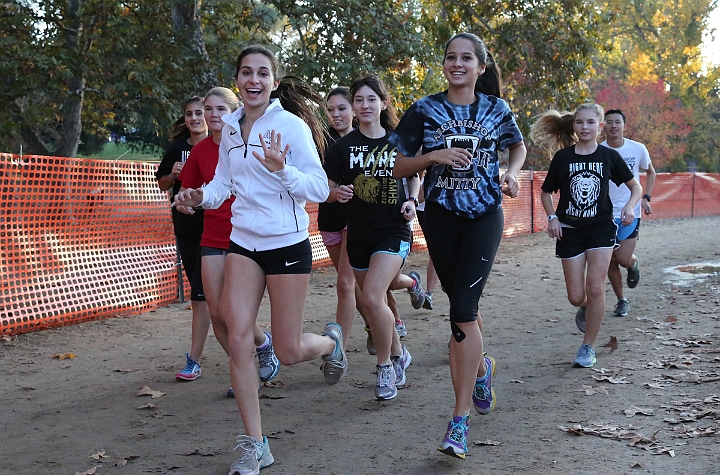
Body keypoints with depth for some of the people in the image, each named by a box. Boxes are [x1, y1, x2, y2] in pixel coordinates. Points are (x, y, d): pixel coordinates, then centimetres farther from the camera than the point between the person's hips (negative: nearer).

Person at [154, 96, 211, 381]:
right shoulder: (177, 148, 8)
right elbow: (162, 185, 16)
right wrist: (173, 175, -4)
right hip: (184, 227, 6)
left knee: (200, 293, -11)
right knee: (199, 289, 12)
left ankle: (194, 361, -8)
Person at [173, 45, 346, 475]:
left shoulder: (291, 125, -12)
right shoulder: (231, 128, 6)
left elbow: (319, 189, -13)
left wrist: (281, 169, -29)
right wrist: (201, 196, -4)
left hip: (288, 244, -5)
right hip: (243, 243, 5)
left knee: (288, 351, 2)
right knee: (238, 339, -6)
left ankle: (331, 342, 40)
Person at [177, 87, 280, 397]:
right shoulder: (201, 150, 6)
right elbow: (187, 190, 20)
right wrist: (185, 201, 1)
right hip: (212, 240, 5)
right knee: (217, 314, 0)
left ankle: (264, 343, 23)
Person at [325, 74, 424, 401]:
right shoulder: (342, 147, 0)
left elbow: (414, 178, 15)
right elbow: (327, 189, 1)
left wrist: (412, 200, -5)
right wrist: (337, 193, -21)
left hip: (393, 230, -3)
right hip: (358, 234, 3)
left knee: (372, 298, -20)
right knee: (377, 293, 14)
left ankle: (386, 367, 1)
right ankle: (398, 352, 46)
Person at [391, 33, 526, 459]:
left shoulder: (496, 109, 3)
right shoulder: (425, 110, 1)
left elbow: (518, 146, 21)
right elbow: (399, 167, 3)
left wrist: (513, 173, 1)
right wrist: (434, 156, -15)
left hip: (485, 216, -2)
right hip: (441, 216, 2)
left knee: (463, 310, -14)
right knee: (463, 308, 12)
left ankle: (461, 419, -9)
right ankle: (482, 367, 45)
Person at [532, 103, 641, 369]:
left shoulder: (609, 156, -1)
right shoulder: (563, 157, -1)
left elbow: (635, 186, 9)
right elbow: (547, 192, 8)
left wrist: (630, 206, -10)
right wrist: (552, 217, -7)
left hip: (601, 229, -1)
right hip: (570, 230, 1)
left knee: (595, 288, -10)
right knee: (576, 296, 0)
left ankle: (588, 347, 4)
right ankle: (585, 310, 38)